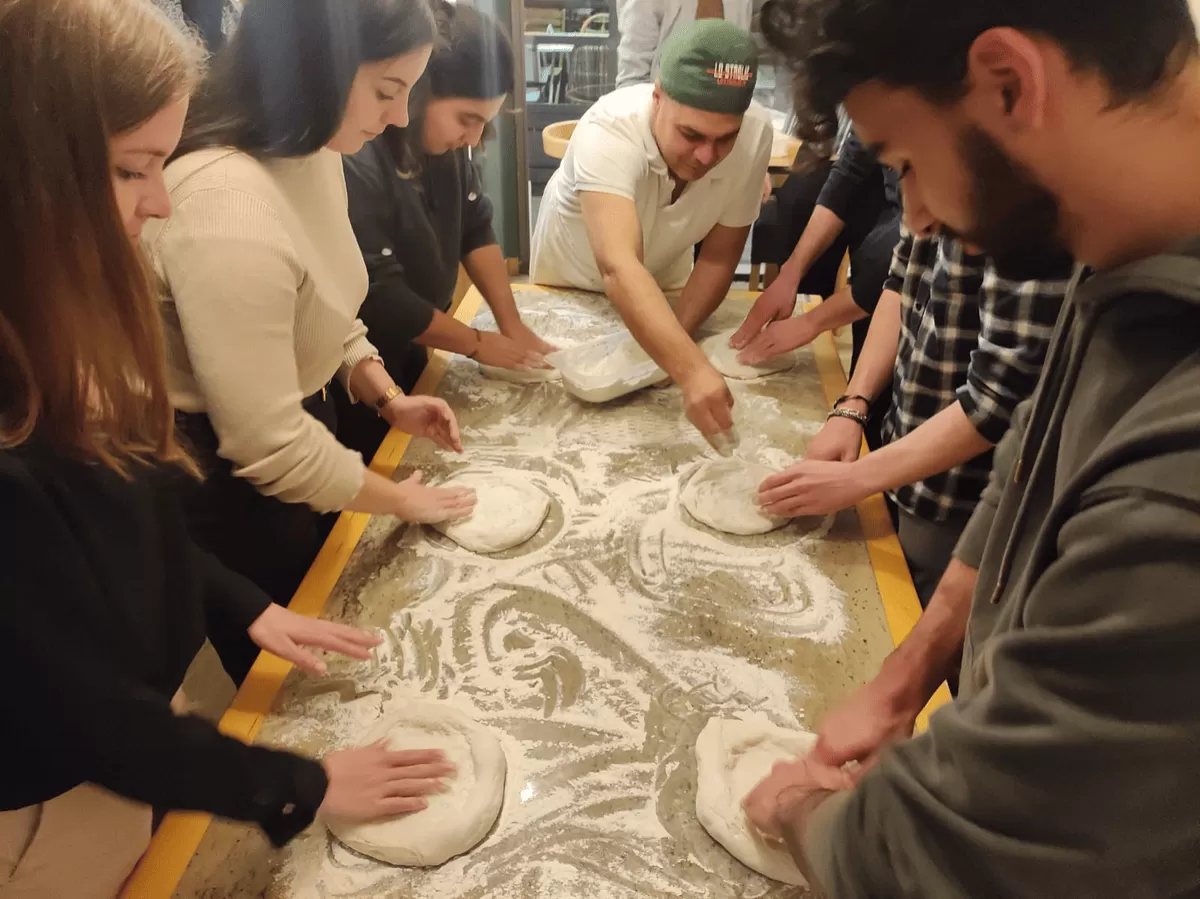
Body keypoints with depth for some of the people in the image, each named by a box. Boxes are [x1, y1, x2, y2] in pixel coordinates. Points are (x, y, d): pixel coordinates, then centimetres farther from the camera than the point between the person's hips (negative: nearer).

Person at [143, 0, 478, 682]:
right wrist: (399, 498, -15)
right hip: (233, 490, -8)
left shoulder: (313, 154, -4)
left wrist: (387, 398, -2)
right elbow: (268, 447, -29)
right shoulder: (225, 208, -34)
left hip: (305, 426, 8)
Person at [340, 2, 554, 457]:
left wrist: (512, 324, -5)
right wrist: (479, 343, -16)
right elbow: (380, 298, -27)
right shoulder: (352, 162, -31)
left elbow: (474, 229, 3)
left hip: (407, 355, 8)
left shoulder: (443, 140, -5)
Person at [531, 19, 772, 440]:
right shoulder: (609, 131, -41)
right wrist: (692, 370, -67)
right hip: (569, 283, -2)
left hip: (662, 284, 2)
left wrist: (674, 340, -34)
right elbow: (618, 269, -54)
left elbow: (717, 259, -19)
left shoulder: (755, 134, -29)